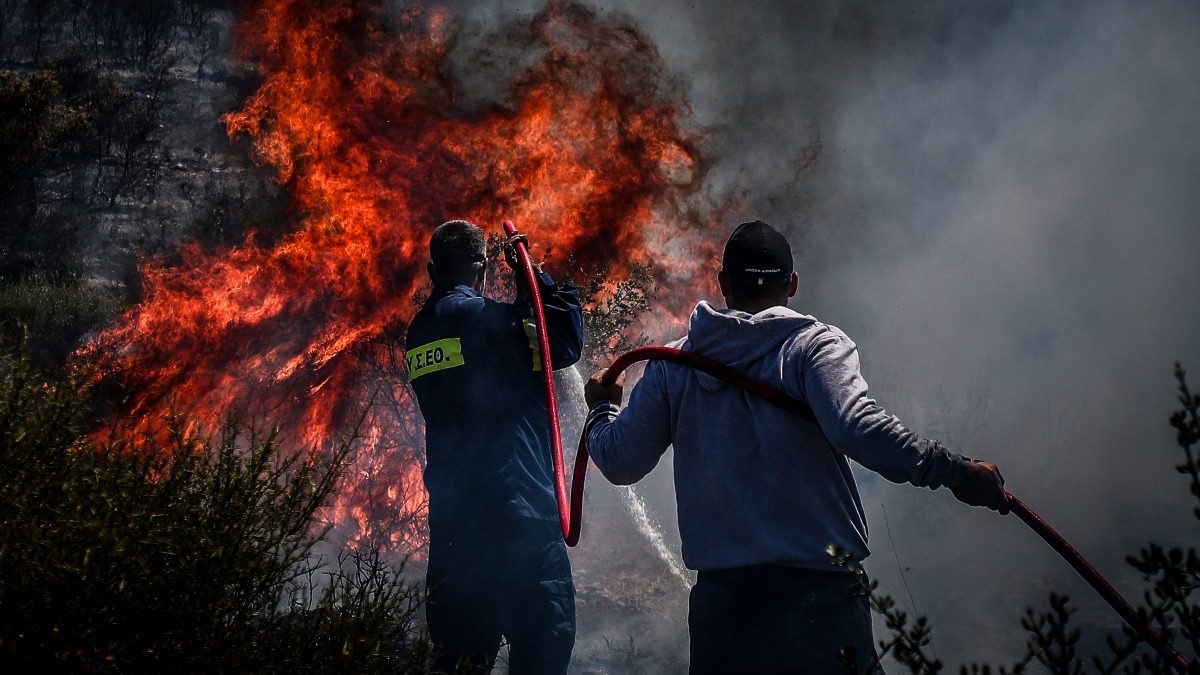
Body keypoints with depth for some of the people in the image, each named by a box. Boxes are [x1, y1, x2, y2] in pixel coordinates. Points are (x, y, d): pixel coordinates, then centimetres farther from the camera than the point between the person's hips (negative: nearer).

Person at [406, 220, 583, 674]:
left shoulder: (419, 332, 13)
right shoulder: (482, 316, -10)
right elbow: (566, 342, -3)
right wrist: (534, 274, 7)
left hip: (452, 514, 8)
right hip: (515, 509, -8)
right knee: (544, 638, -4)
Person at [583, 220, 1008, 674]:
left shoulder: (672, 366, 8)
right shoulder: (817, 345, -3)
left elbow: (620, 461, 11)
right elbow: (856, 427, -20)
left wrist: (601, 410, 31)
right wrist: (955, 471, -15)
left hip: (720, 597, 3)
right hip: (819, 587, -3)